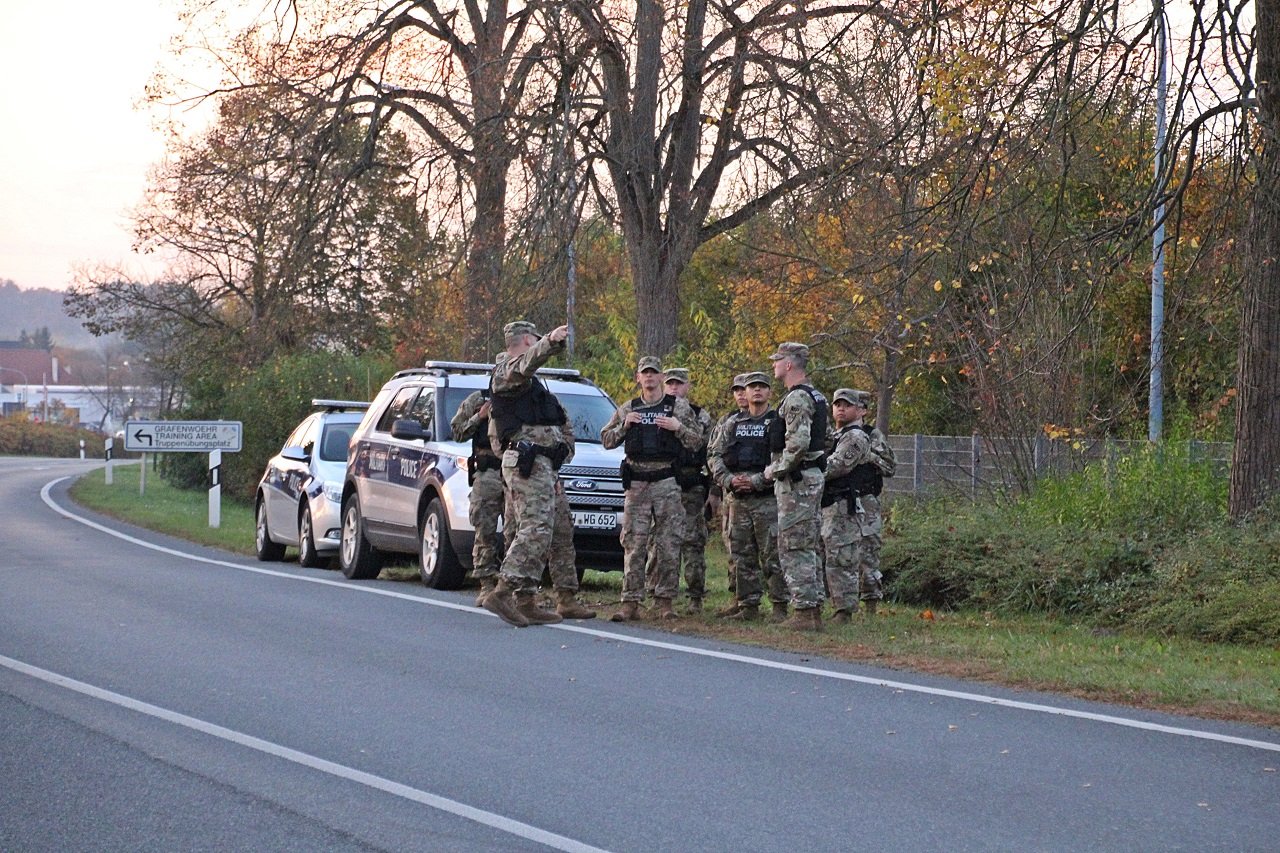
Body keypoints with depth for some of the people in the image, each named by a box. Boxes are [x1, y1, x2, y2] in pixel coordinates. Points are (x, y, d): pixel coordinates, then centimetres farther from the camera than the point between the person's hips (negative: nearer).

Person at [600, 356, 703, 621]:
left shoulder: (679, 406, 9)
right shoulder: (628, 409, 16)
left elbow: (696, 440, 6)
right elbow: (606, 440, 16)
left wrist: (677, 427, -11)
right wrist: (624, 425, -1)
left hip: (667, 481, -1)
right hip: (636, 482, 2)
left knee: (668, 544, -3)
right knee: (633, 543, -4)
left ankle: (665, 601, 4)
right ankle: (630, 603, -4)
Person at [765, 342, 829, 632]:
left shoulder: (797, 398, -16)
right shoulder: (815, 396, 16)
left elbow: (798, 444, -27)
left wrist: (776, 469, -14)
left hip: (796, 480, -10)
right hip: (813, 476, 10)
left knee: (793, 548, -7)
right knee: (807, 547, 13)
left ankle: (804, 611, -8)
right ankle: (814, 606, 15)